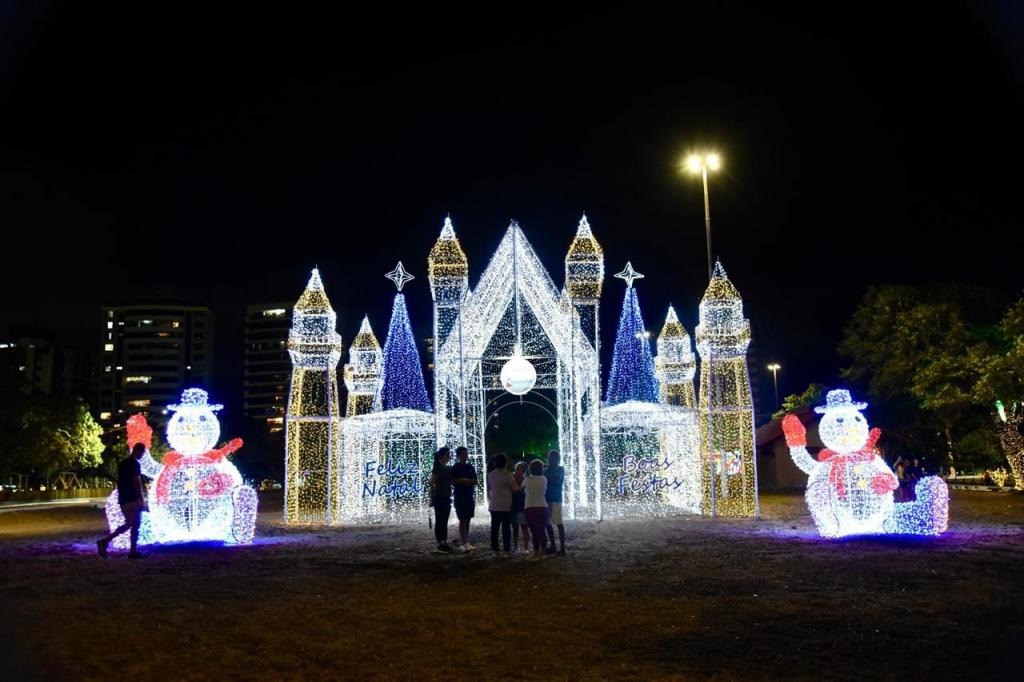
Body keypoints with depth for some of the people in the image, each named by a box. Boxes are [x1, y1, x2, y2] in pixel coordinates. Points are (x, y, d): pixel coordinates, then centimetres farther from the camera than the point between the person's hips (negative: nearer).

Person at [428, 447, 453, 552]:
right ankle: (439, 544, 0)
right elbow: (431, 484, -10)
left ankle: (444, 543, 11)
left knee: (445, 521, 8)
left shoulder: (449, 468, 11)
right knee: (439, 521, -2)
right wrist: (432, 498, -11)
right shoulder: (437, 468, -9)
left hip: (447, 498, 7)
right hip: (439, 498, -7)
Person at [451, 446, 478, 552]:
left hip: (470, 496, 6)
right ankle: (463, 544, -10)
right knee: (462, 520, -9)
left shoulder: (470, 467, 12)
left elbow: (475, 481, 13)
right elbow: (453, 482, -10)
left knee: (468, 520, 8)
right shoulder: (456, 467, -5)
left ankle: (466, 542, 14)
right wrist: (462, 481, -17)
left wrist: (468, 481, -6)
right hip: (460, 496, -6)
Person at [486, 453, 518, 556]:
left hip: (494, 505, 5)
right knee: (506, 527, -1)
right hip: (506, 505, -5)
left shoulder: (490, 474, 7)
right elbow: (515, 489, -11)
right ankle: (506, 549, -2)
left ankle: (494, 549, 9)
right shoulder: (507, 474, -11)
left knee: (494, 527, 8)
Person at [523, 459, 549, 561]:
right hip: (543, 507, 2)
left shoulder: (528, 479, -4)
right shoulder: (544, 479, 1)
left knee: (534, 531, -1)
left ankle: (536, 554, -1)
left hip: (530, 508, -2)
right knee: (542, 530, 11)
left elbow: (522, 487, 15)